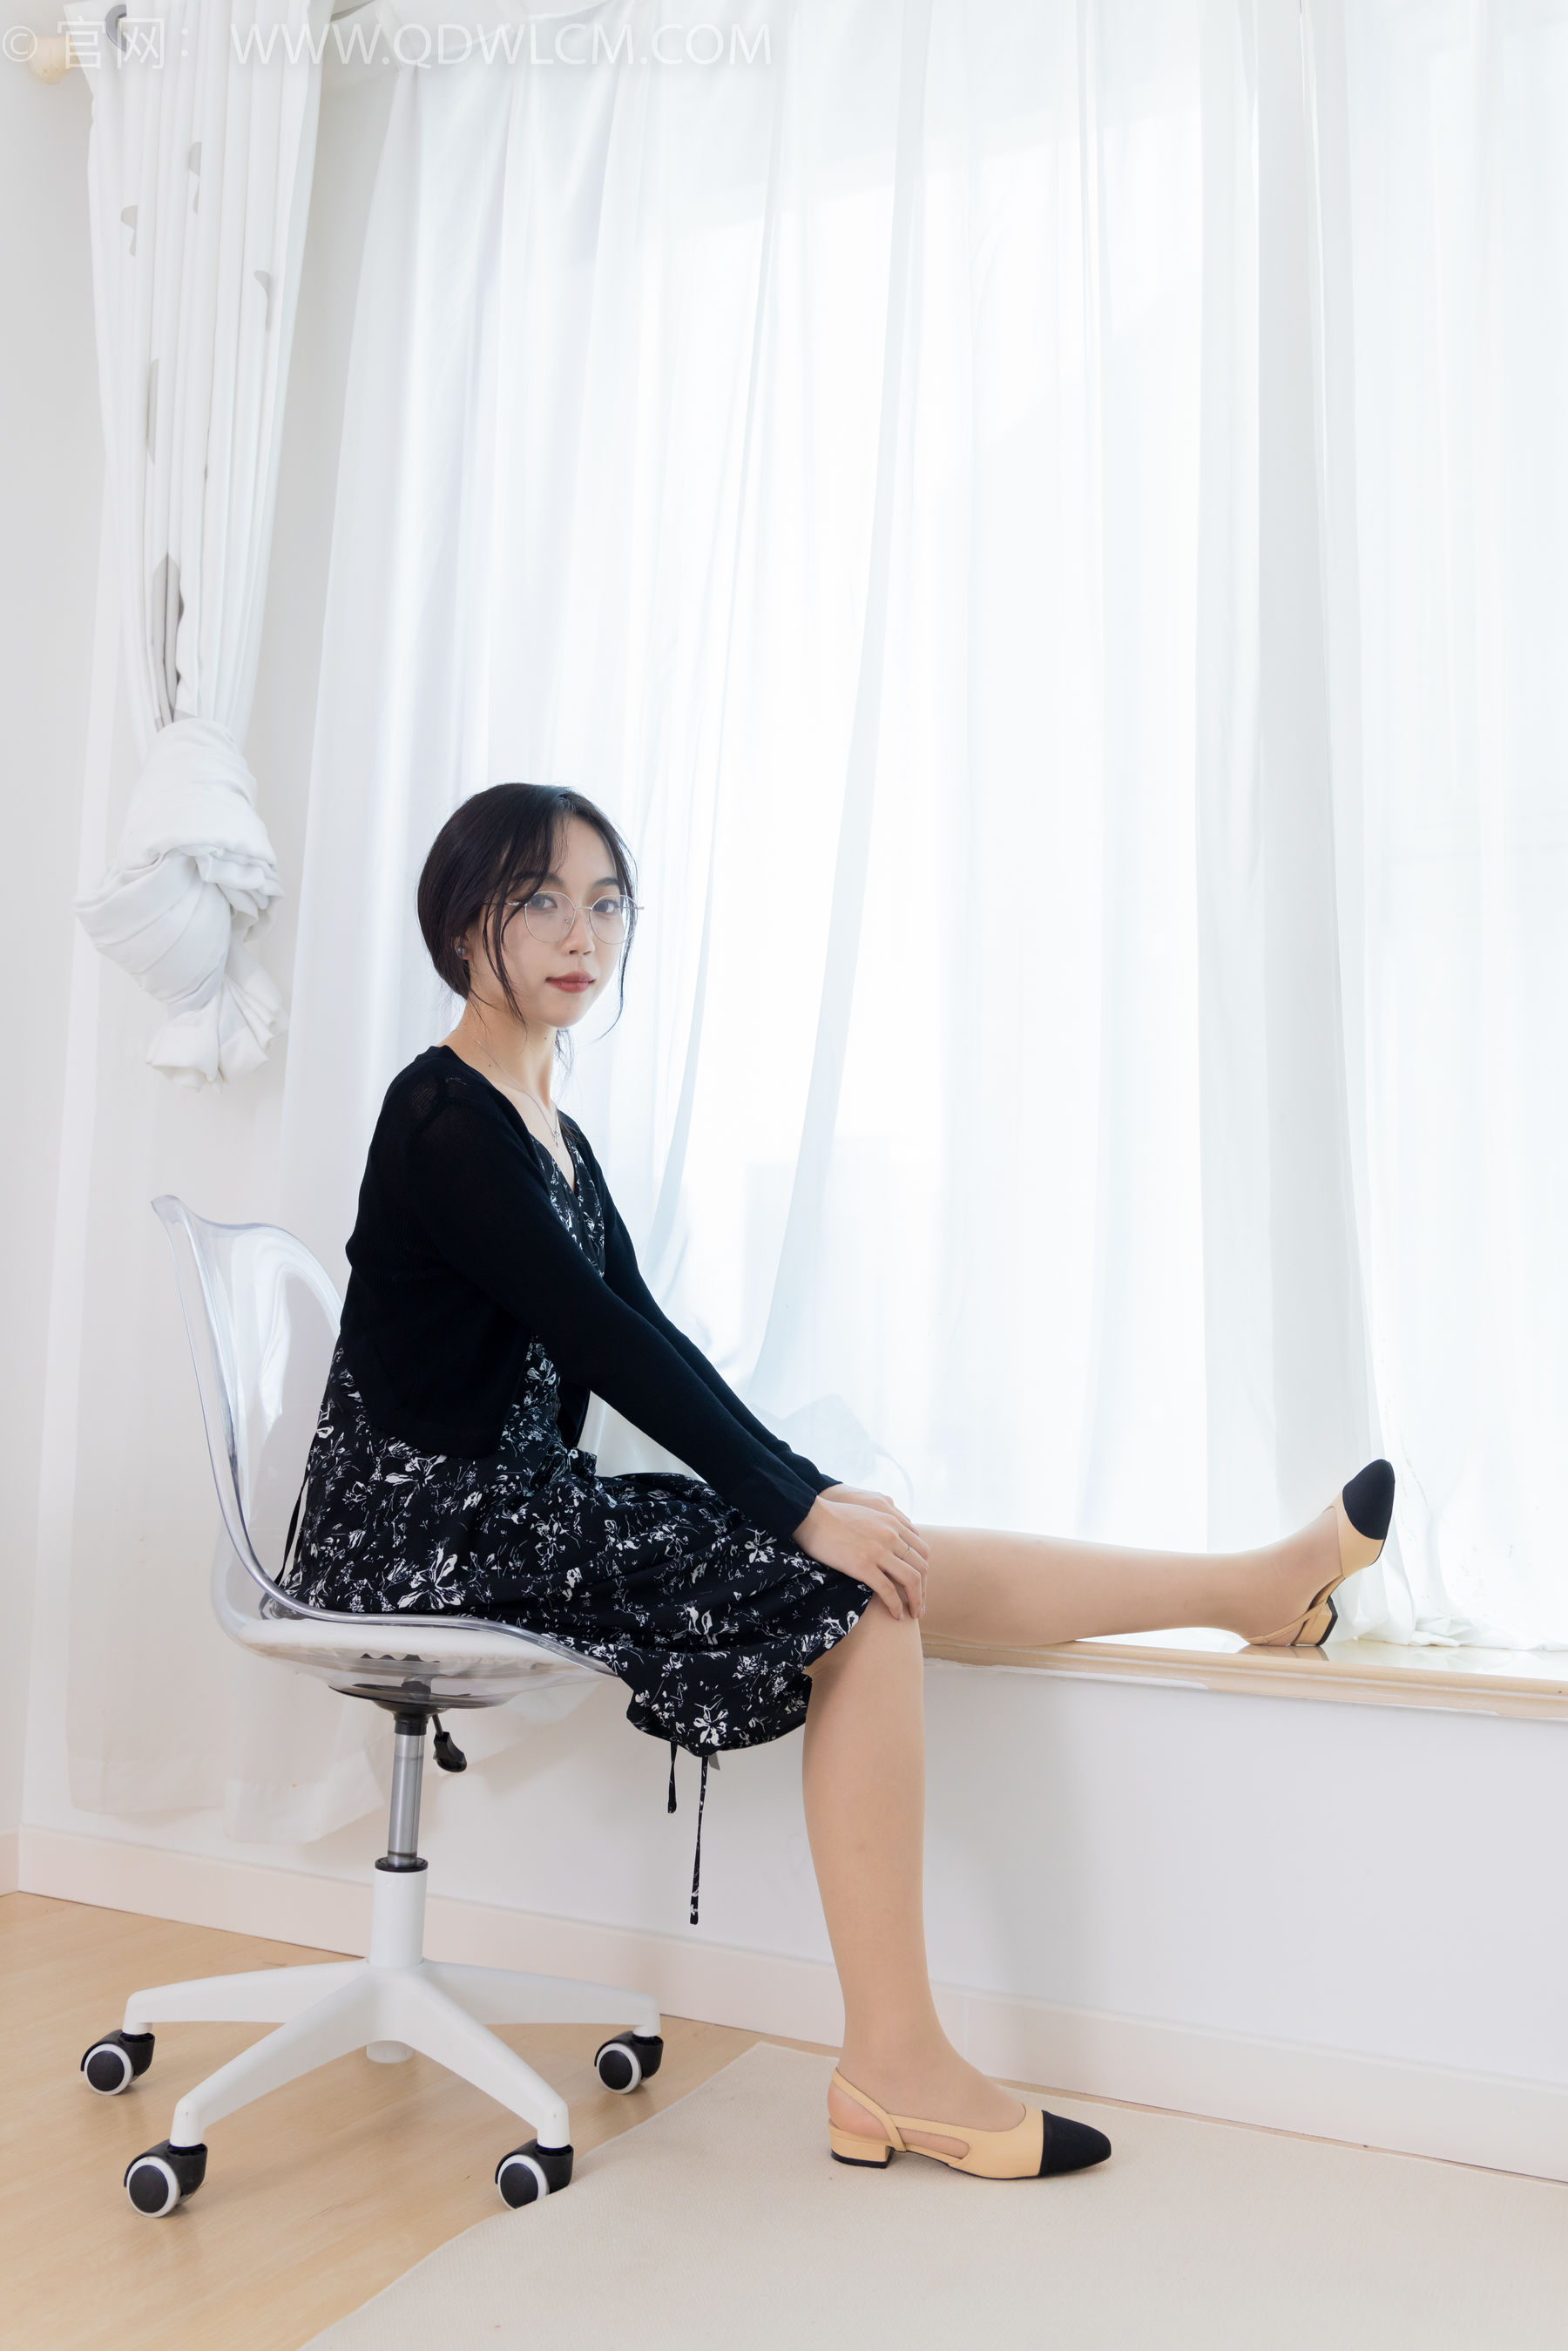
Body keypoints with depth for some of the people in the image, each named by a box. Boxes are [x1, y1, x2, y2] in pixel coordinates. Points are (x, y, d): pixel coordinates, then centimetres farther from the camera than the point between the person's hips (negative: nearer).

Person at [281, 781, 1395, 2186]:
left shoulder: (549, 1130, 15)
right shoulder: (442, 1120, -13)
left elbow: (639, 1340, 11)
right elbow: (604, 1341, -19)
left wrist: (802, 1493, 1)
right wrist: (797, 1510, -17)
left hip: (513, 1508, 8)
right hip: (431, 1529, -8)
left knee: (866, 1555, -5)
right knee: (856, 1590, -16)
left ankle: (1265, 1582, 3)